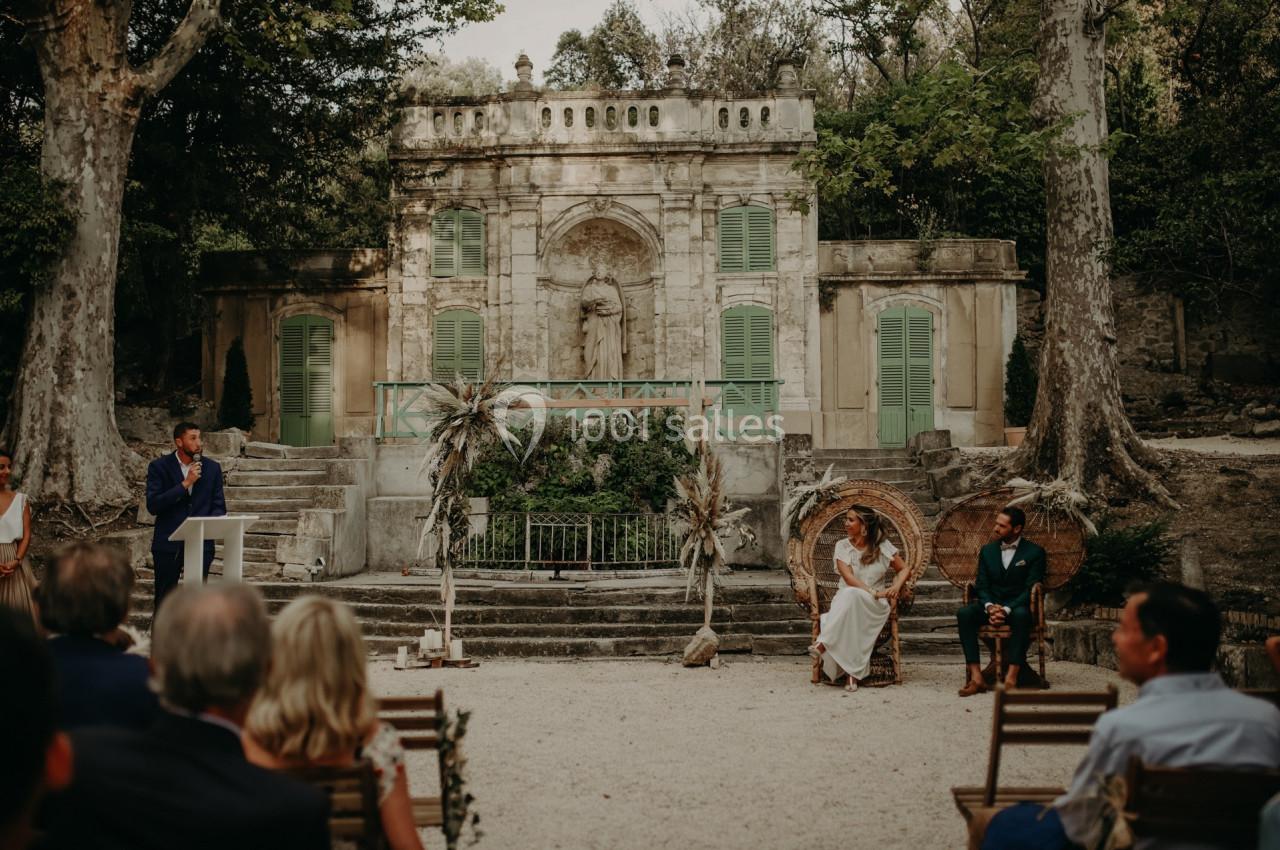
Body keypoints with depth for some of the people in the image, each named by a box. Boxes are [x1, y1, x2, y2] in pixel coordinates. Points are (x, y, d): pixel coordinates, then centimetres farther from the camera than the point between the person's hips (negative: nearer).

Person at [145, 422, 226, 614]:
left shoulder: (212, 468, 7)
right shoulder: (159, 467, -1)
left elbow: (219, 507, 8)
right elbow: (152, 505, -11)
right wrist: (185, 483, -16)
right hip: (168, 543, -2)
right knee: (164, 601, 3)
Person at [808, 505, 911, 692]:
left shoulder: (883, 546, 3)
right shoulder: (842, 546, 3)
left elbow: (903, 569, 10)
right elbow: (848, 577, -9)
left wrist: (897, 585, -11)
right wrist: (873, 592, -20)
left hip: (874, 605, -1)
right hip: (846, 599, 1)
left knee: (852, 595, -37)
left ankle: (825, 643, -41)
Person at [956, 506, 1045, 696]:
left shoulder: (1034, 552, 0)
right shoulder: (987, 551, 13)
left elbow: (1030, 589, -8)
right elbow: (982, 586, 8)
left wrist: (1007, 609, -22)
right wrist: (989, 606, -15)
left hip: (1017, 606, -3)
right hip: (992, 604, 3)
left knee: (1022, 615, -40)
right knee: (964, 614, -28)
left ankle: (1011, 678, -44)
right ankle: (976, 677, -34)